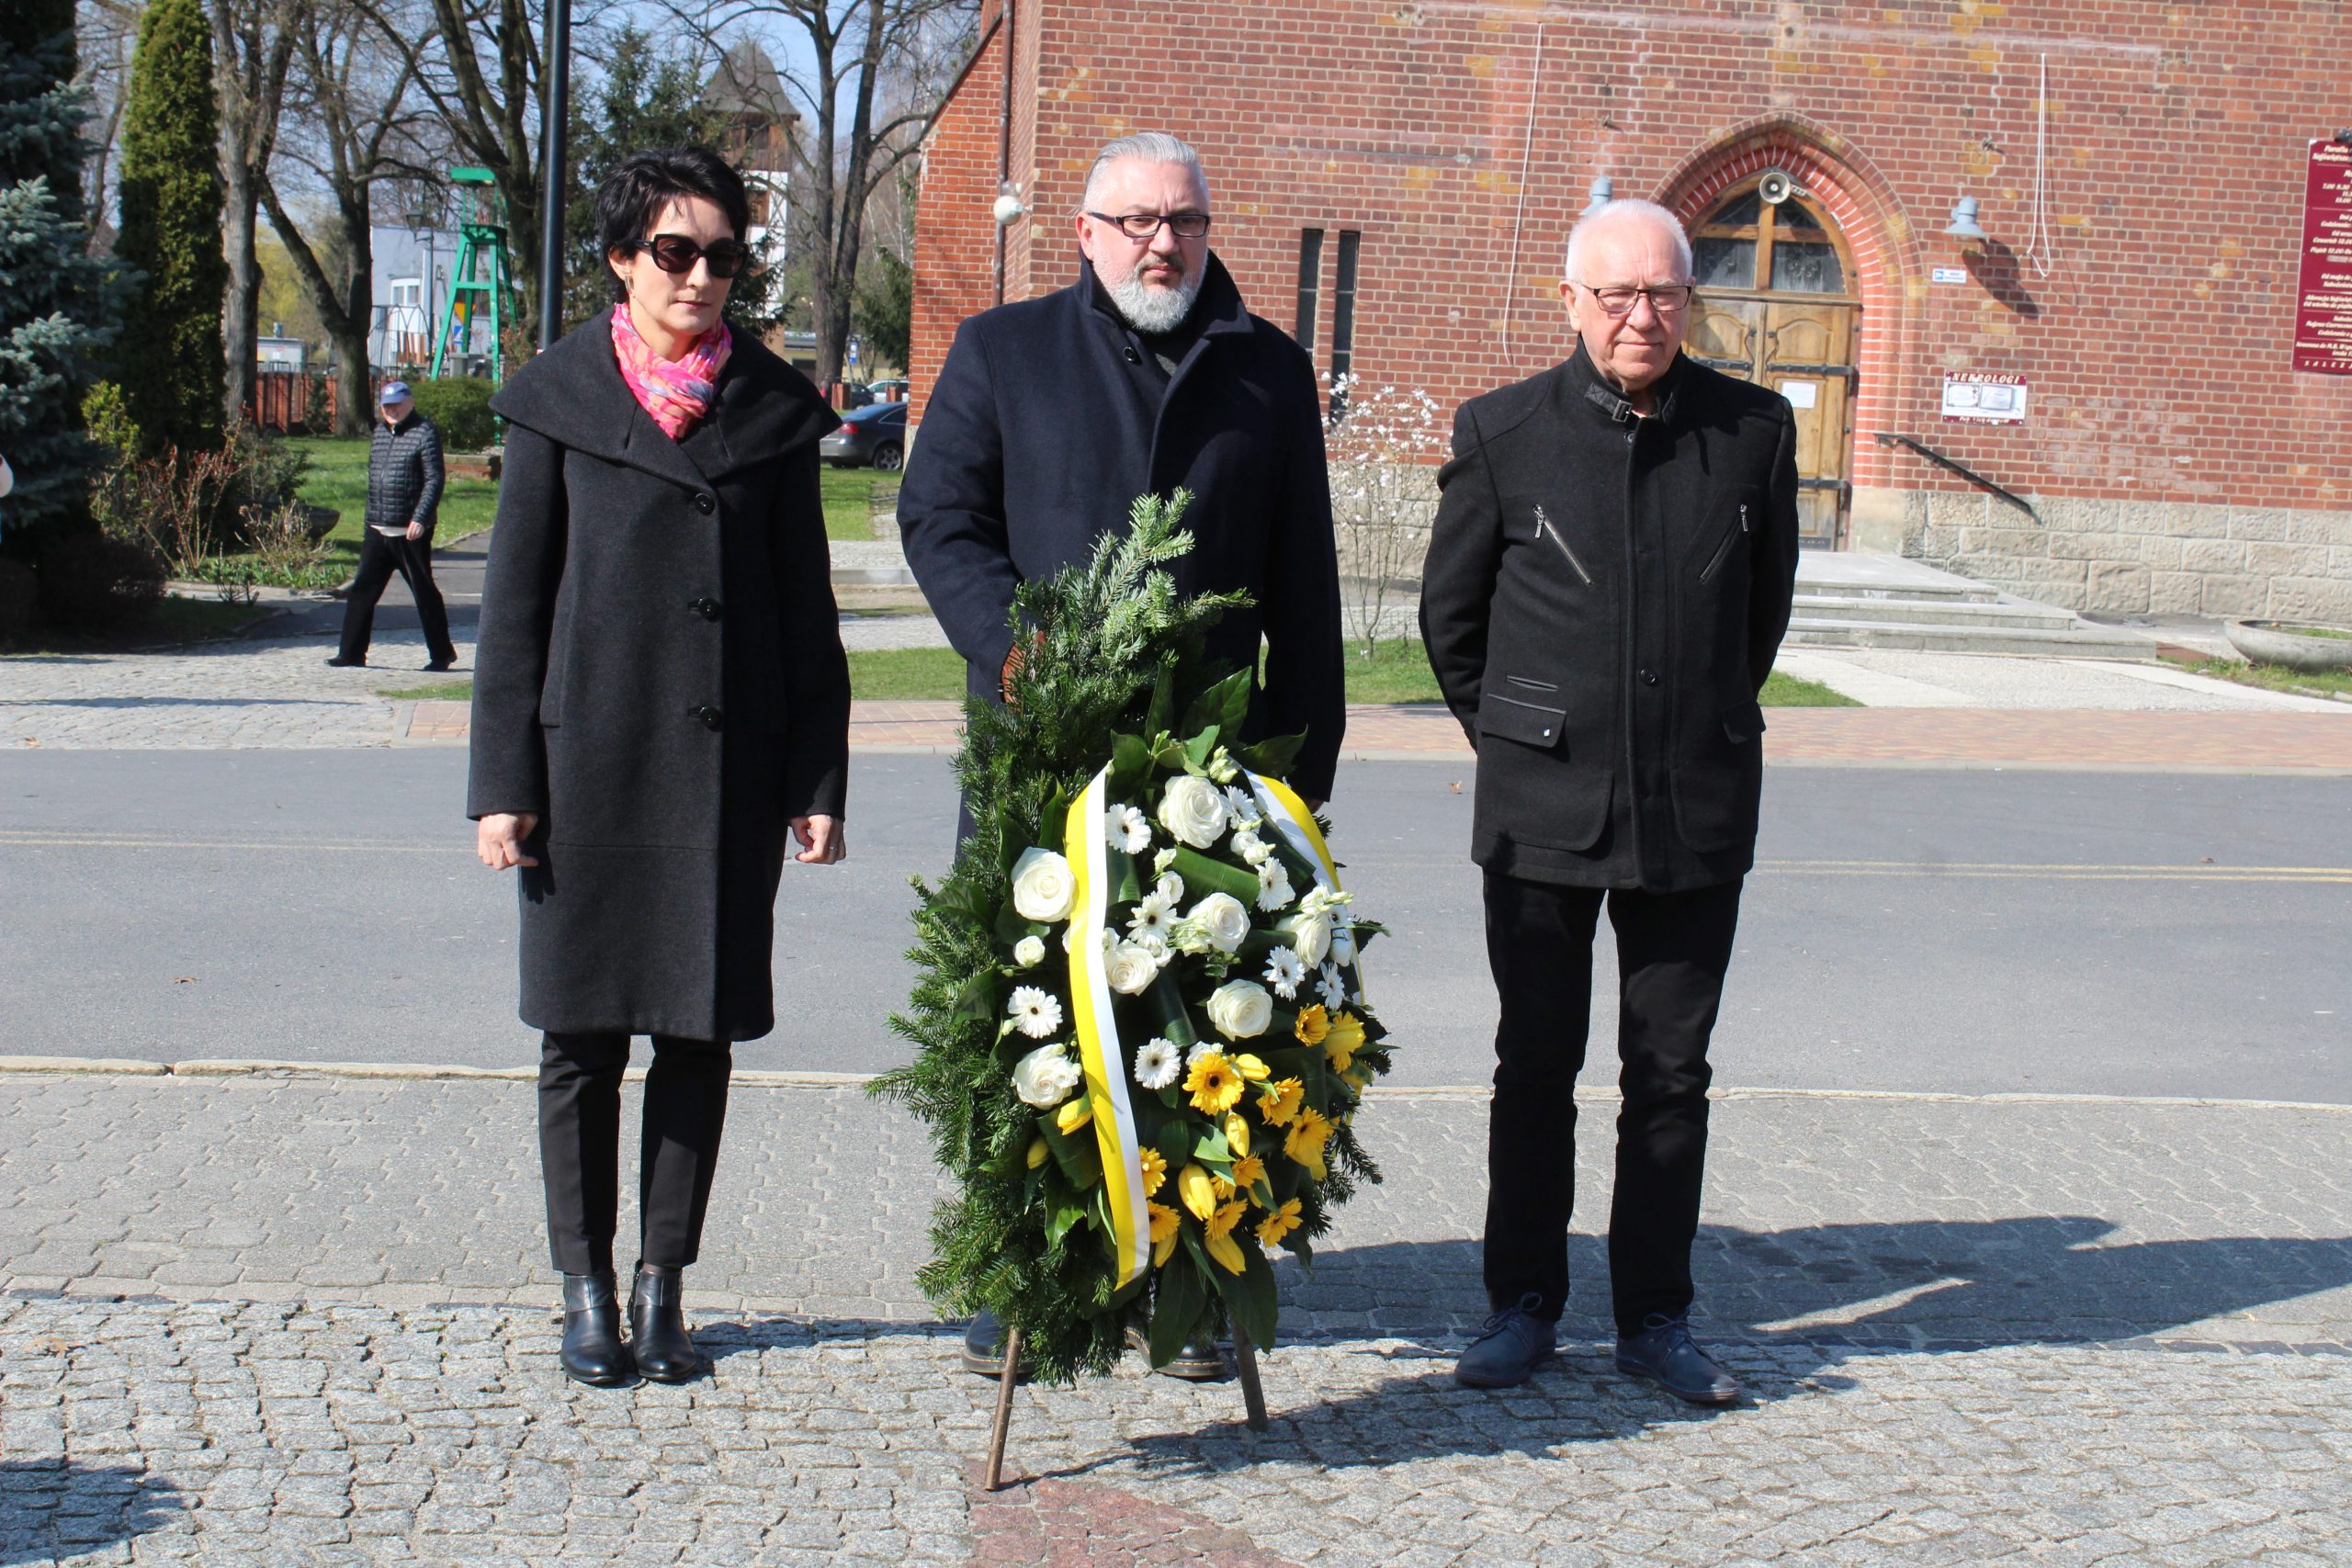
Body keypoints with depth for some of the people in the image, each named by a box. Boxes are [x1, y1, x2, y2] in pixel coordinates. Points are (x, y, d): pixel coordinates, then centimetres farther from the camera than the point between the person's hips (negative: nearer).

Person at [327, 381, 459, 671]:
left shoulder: (425, 432, -7)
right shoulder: (379, 433, 15)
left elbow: (434, 479, -13)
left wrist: (420, 518, -21)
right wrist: (370, 520, 19)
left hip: (410, 533, -7)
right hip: (377, 531, 7)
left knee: (424, 593, 1)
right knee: (361, 591, 5)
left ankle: (441, 654, 11)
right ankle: (351, 653, 11)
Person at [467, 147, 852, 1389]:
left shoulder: (773, 410, 7)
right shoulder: (562, 402, 3)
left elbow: (806, 607, 8)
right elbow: (514, 599, 3)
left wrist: (818, 782, 3)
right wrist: (502, 782, -3)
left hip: (729, 765, 1)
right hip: (589, 756, -1)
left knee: (702, 1028, 4)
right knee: (583, 1029, 3)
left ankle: (662, 1283, 17)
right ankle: (587, 1288, 16)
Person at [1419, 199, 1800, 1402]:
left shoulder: (1753, 430, 1)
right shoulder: (1503, 432, -3)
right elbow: (1449, 612, 9)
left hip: (1696, 810, 1)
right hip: (1543, 808, -1)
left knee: (1672, 1076, 8)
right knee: (1535, 1068, 8)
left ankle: (1655, 1317, 20)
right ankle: (1524, 1305, 22)